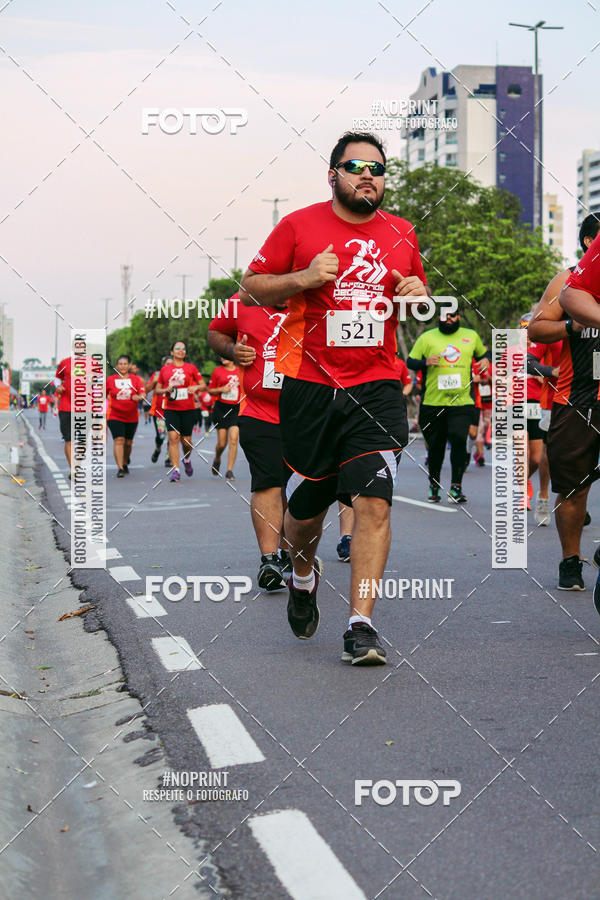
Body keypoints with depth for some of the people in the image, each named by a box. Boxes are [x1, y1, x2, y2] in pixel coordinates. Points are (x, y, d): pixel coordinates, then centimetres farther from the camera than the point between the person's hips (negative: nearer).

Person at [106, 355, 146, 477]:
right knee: (119, 440, -17)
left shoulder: (136, 379, 1)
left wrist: (140, 397, -31)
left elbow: (143, 393, -9)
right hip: (115, 416, -2)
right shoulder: (110, 380, 1)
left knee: (128, 442, 13)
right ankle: (120, 468, -21)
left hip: (132, 416, 2)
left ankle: (125, 464, 38)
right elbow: (103, 395, 12)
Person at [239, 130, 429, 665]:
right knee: (307, 505, 9)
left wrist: (418, 295, 2)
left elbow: (417, 291, 26)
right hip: (309, 386, -1)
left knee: (373, 501, -13)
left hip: (377, 388, 1)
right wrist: (303, 278, -13)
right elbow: (252, 287, 5)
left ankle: (361, 625, -9)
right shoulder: (299, 226, 1)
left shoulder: (401, 235, 11)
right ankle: (303, 576, 43)